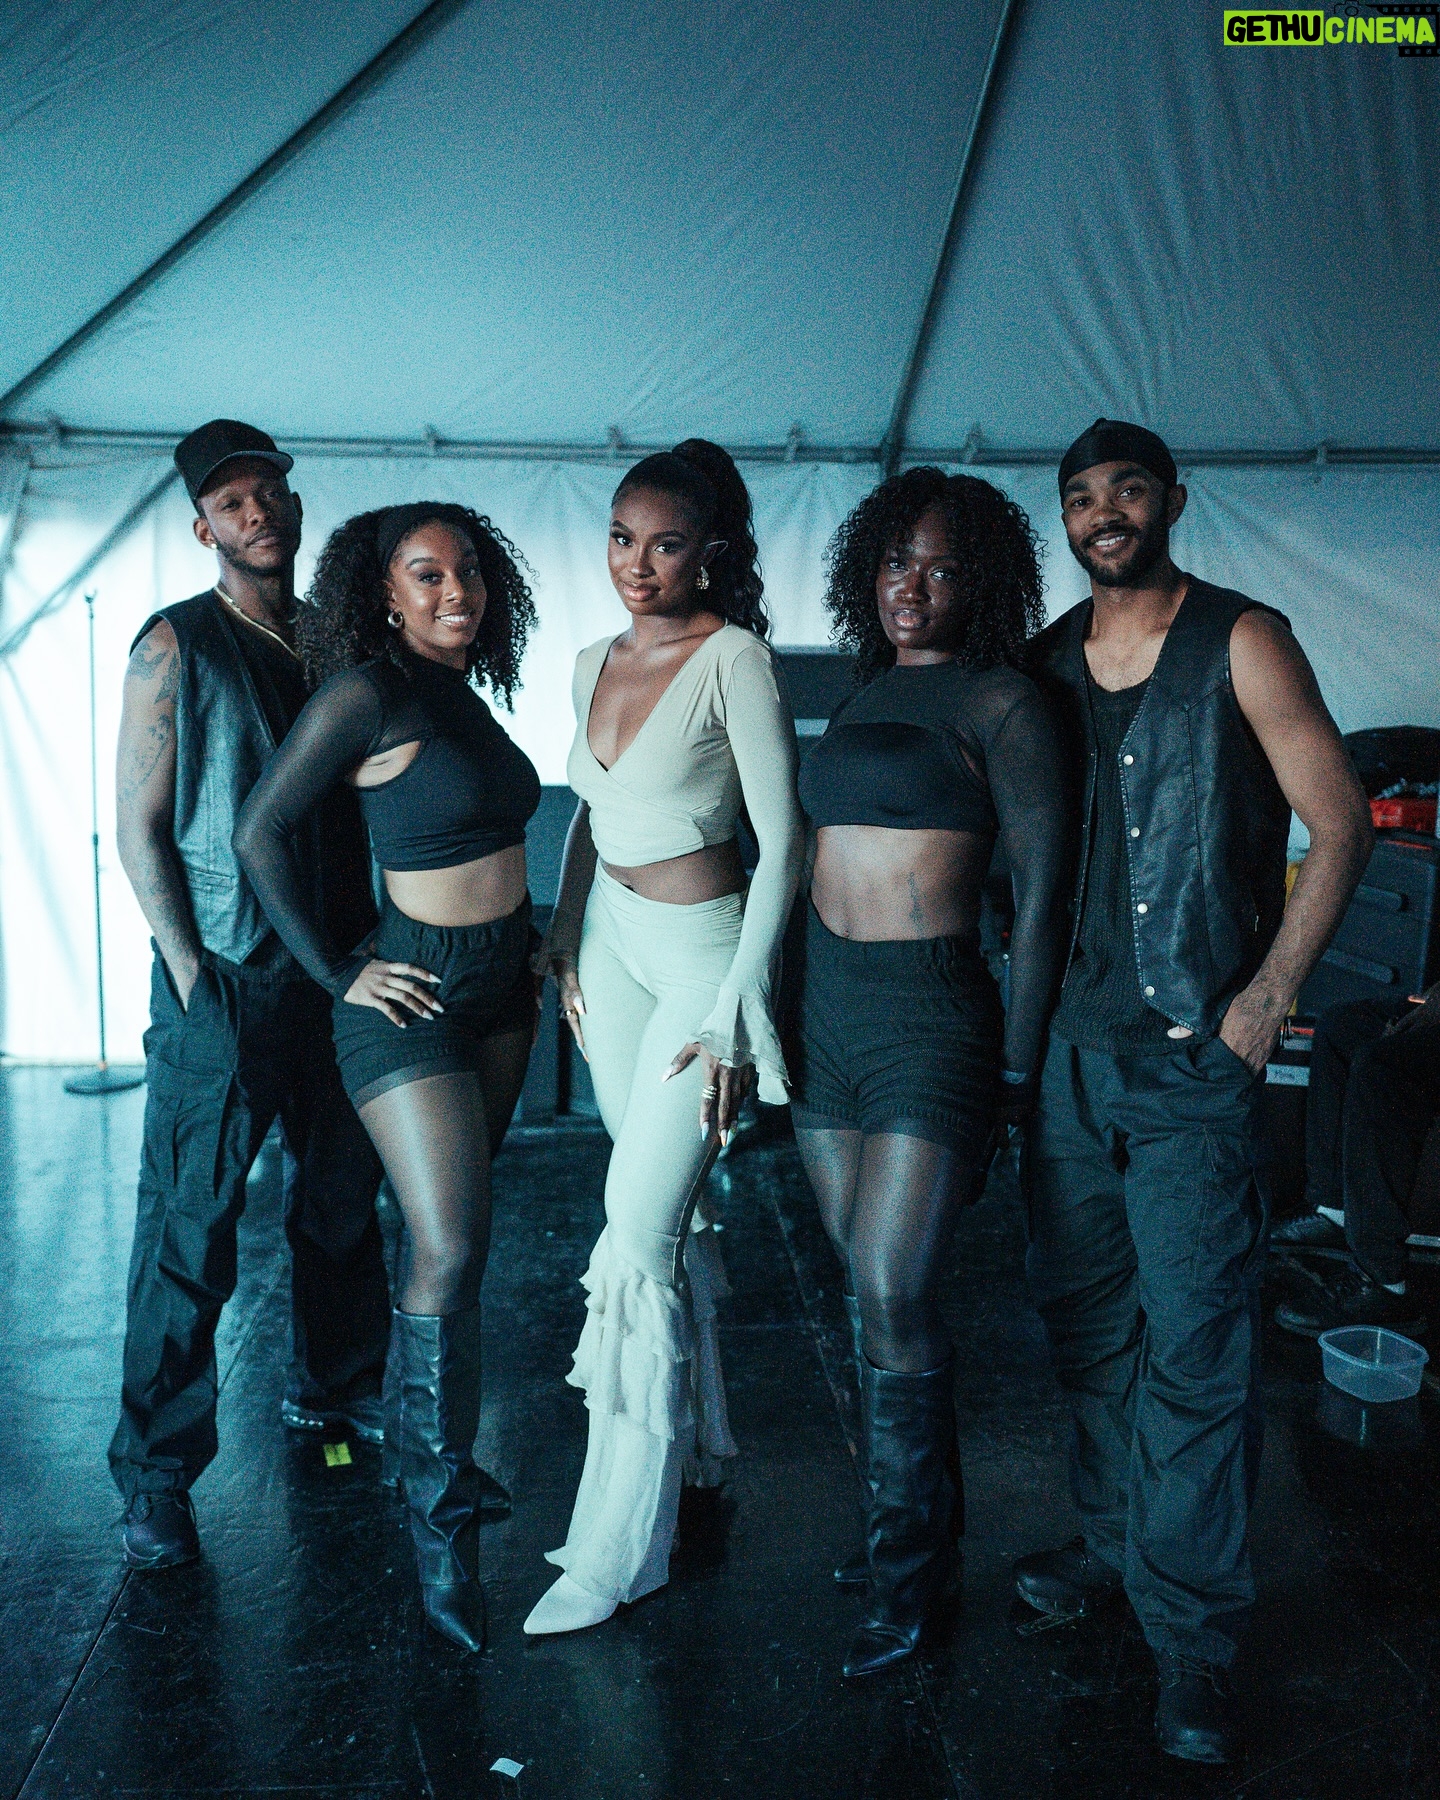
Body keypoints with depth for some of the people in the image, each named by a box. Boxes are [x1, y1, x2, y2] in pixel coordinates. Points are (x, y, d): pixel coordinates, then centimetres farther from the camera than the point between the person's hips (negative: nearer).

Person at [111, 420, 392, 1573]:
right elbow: (139, 826, -5)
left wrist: (372, 946, 8)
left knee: (343, 1200, 16)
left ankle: (334, 1388, 36)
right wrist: (190, 972, -11)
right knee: (189, 1231, 0)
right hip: (226, 979, -5)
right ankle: (157, 1473, 14)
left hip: (343, 972, 5)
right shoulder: (178, 644, -3)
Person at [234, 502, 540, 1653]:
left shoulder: (466, 693, 10)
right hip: (415, 991, -8)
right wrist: (338, 969, -11)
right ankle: (438, 1521, 6)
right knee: (449, 1249, -10)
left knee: (456, 1228, 16)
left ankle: (431, 1444, 35)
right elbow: (263, 831, -12)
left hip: (501, 982, 8)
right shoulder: (369, 693, -14)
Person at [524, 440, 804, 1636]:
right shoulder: (595, 663, 9)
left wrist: (736, 1010, -17)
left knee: (639, 1239, -9)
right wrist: (567, 940, 15)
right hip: (610, 945, 7)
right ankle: (695, 1442, 33)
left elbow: (782, 842, -15)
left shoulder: (734, 659, -12)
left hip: (700, 952, -7)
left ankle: (620, 1545, 3)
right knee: (662, 1212, 14)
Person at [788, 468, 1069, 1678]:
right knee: (863, 1289, 12)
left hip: (930, 1012, -7)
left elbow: (1043, 885, -7)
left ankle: (911, 1572, 14)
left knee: (893, 1297, -6)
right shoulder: (865, 693, 14)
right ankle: (917, 1520, 31)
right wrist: (782, 1008, 15)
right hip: (827, 1005, 7)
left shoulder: (998, 698, -5)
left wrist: (1018, 1063, -9)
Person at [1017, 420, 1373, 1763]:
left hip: (1192, 1050, -5)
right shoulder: (1046, 663, 10)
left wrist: (1263, 1001, -9)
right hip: (1068, 1043, 5)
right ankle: (1116, 1538, 32)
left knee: (1194, 1337, -3)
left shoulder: (1240, 642, -3)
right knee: (1083, 1312, 13)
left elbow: (1340, 823, -4)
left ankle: (1192, 1630, 11)